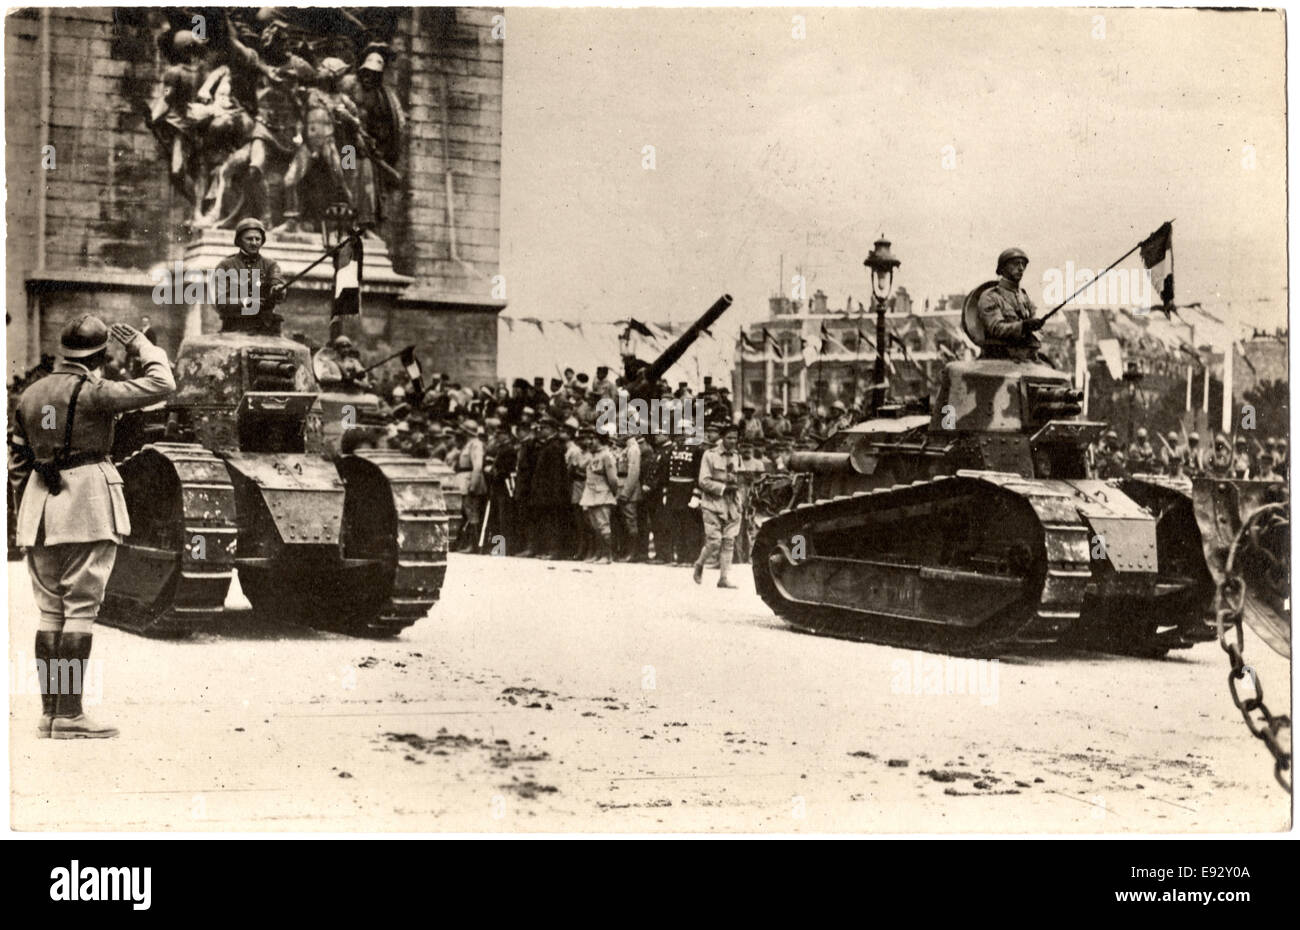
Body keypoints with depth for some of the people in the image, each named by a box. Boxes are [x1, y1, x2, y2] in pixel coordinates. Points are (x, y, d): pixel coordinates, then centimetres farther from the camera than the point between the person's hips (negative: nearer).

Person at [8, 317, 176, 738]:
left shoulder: (30, 395, 11)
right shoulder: (93, 392, -9)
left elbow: (16, 460, 14)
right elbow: (162, 385, -8)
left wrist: (27, 513, 20)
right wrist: (143, 348, 8)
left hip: (41, 512, 6)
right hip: (89, 504, -6)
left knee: (50, 609, 11)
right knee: (81, 607, -4)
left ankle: (49, 712, 12)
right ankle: (69, 714, -6)